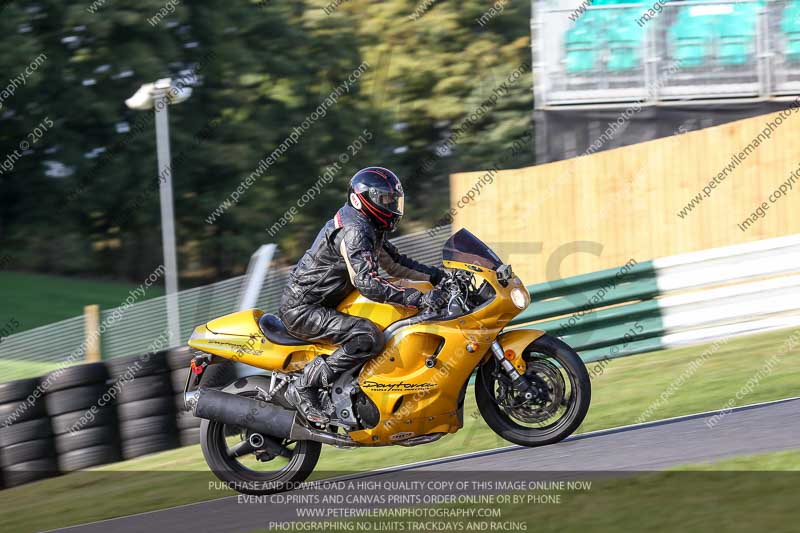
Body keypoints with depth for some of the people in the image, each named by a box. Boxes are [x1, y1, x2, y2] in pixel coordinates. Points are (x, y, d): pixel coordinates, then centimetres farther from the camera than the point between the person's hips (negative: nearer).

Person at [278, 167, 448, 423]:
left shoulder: (369, 228, 13)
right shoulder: (353, 231, -21)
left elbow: (394, 262, 20)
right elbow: (367, 283, -31)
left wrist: (436, 274, 6)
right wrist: (418, 299, -34)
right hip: (302, 311, -11)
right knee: (369, 337, -29)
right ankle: (308, 385, -22)